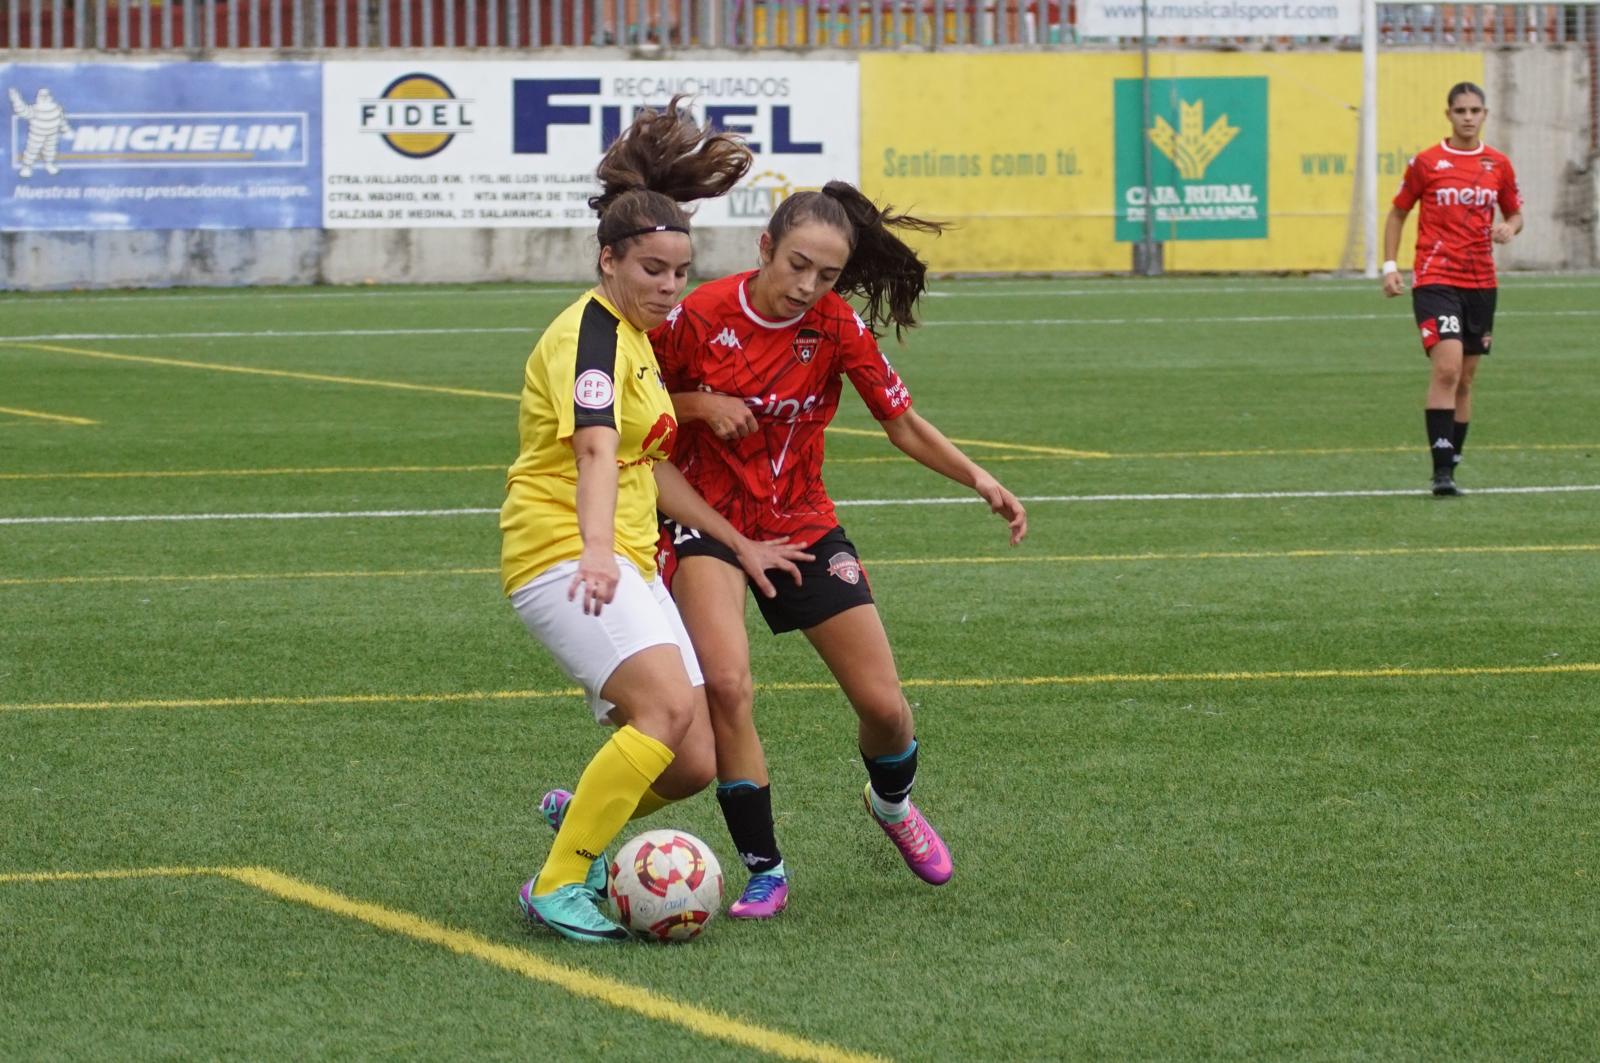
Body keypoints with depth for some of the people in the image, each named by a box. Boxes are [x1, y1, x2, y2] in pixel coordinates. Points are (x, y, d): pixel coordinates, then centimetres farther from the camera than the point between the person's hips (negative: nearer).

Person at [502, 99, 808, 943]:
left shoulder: (634, 335, 18)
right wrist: (597, 550, -44)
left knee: (693, 764, -1)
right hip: (562, 553, -9)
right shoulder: (590, 332, -12)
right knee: (668, 707, -28)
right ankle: (558, 886, -21)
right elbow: (597, 450, -29)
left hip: (623, 559, 9)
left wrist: (739, 544, 26)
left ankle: (578, 812, 28)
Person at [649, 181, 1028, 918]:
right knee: (727, 686, -26)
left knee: (884, 705, 0)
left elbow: (901, 422, -4)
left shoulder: (837, 326, -10)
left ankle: (892, 804, 37)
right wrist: (702, 405, -19)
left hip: (802, 524, 2)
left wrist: (980, 481, -17)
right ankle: (763, 870, -12)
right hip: (709, 519, -2)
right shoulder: (701, 316, -14)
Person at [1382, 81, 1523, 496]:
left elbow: (1514, 213, 18)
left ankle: (1450, 466, 18)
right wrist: (1390, 266, -1)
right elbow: (1397, 213, 7)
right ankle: (1442, 471, -20)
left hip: (1481, 283, 4)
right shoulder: (1426, 162, -2)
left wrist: (1509, 227, -6)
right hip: (1435, 279, -4)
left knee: (1465, 379, 9)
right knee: (1447, 367, -20)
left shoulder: (1499, 165, 7)